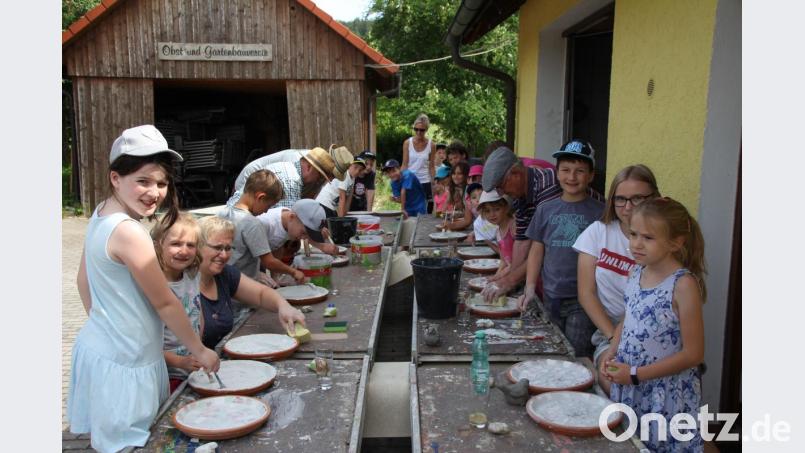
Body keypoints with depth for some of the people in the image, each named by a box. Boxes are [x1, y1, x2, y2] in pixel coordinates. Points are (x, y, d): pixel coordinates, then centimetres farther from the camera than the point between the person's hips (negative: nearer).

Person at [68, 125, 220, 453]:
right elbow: (164, 303, -19)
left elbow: (83, 281, 13)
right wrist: (199, 351, -8)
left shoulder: (100, 215, 2)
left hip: (97, 344, 9)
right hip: (123, 361, -9)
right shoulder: (130, 233, -25)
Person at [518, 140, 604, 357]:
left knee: (577, 358, -4)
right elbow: (536, 250, 9)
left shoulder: (599, 212, -4)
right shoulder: (546, 210, 5)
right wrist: (530, 287, 0)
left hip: (583, 300, -3)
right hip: (551, 298, 4)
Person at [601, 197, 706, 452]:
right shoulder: (636, 273, 1)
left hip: (667, 396, -6)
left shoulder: (683, 284, -18)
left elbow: (693, 354, -17)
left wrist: (636, 374, -16)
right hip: (628, 386, 6)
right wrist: (611, 354, -1)